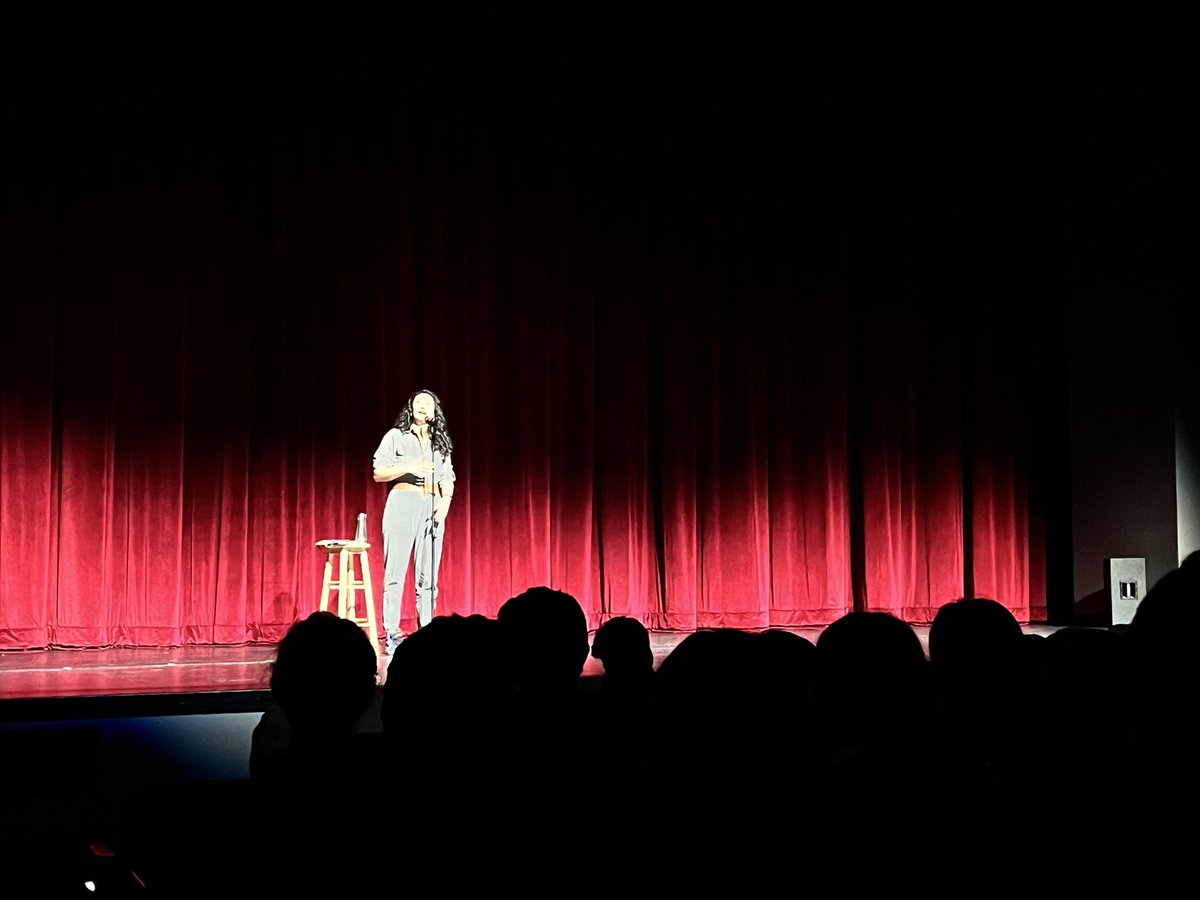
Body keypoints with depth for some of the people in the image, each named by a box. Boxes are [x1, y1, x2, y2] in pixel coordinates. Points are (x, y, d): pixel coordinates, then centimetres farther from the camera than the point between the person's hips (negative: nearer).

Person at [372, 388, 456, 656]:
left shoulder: (441, 442, 19)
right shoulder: (396, 436, 8)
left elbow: (448, 479, 15)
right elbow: (378, 473, 2)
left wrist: (446, 501, -4)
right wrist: (408, 467, -13)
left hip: (432, 508, 4)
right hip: (402, 503, -3)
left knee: (428, 576, 0)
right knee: (396, 572, -8)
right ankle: (392, 636, -10)